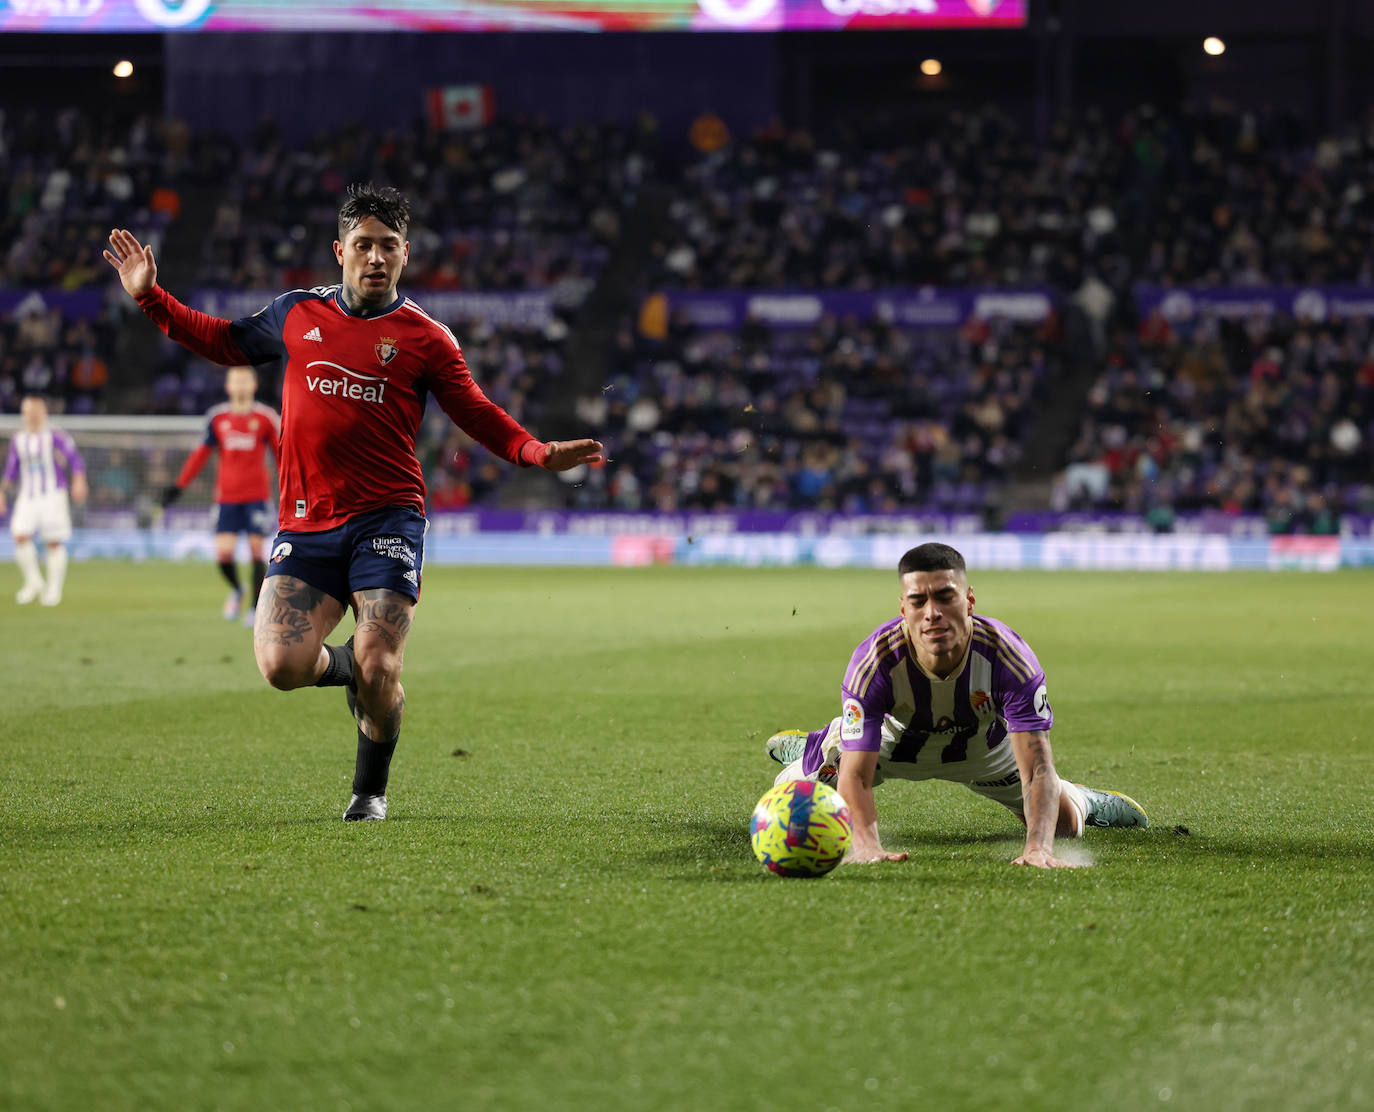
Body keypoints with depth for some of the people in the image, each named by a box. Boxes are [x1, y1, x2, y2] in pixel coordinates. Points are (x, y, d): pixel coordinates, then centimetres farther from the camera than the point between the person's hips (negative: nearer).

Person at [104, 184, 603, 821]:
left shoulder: (426, 338, 3)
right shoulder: (297, 314, 10)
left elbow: (478, 415, 7)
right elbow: (225, 342, 26)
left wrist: (538, 453, -10)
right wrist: (150, 297, 20)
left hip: (386, 520, -2)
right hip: (305, 523, 2)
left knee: (378, 673, -12)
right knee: (281, 665, -14)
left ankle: (371, 789, 17)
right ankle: (345, 666, 23)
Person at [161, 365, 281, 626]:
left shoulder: (266, 417, 0)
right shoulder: (218, 417, 6)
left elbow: (281, 455, 8)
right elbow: (201, 453, 14)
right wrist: (179, 486, 13)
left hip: (256, 495, -2)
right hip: (226, 495, 2)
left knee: (256, 550, -5)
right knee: (223, 552, -7)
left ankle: (256, 606, 7)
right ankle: (236, 590, 23)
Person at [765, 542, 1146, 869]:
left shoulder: (1006, 656, -39)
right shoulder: (874, 661, -40)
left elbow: (1037, 768, -42)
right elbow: (856, 777, -41)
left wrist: (1038, 849, -58)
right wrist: (867, 845, -61)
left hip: (984, 746, 0)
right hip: (893, 737, 0)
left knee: (1063, 822, 0)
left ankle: (1086, 801, 40)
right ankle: (810, 751, 36)